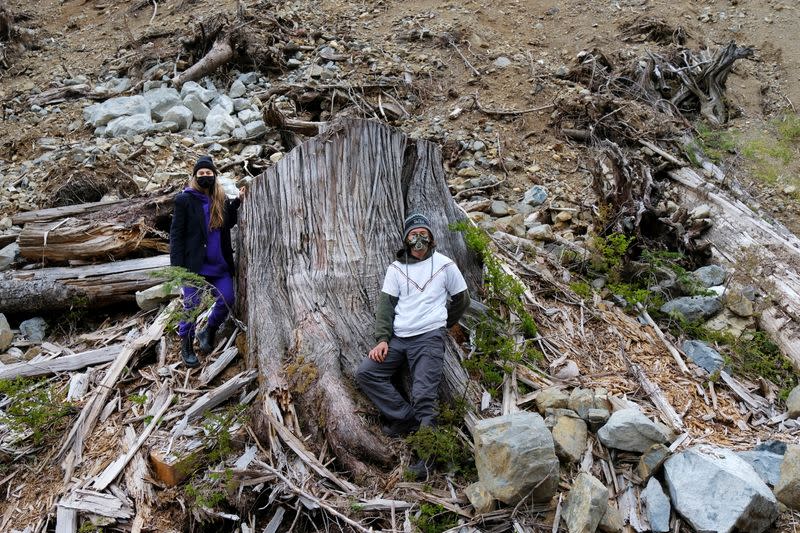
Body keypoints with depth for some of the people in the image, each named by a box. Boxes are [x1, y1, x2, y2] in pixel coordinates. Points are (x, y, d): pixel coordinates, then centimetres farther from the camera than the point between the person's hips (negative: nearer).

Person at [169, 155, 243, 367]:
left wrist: (237, 201, 2)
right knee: (191, 306, 3)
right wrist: (177, 266, -12)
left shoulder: (221, 200, 9)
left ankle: (208, 332, 25)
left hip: (220, 264, 4)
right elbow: (176, 234, -6)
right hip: (195, 264, -4)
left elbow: (229, 224, 14)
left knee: (227, 300, -1)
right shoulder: (185, 200, -5)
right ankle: (187, 347, 21)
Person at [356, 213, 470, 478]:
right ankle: (407, 417, -7)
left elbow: (461, 300, 16)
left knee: (424, 396, -16)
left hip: (429, 337, -4)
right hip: (398, 338, 4)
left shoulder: (444, 265, 6)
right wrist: (382, 339, -8)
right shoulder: (396, 268, 12)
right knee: (365, 372, -12)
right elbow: (385, 304, 4)